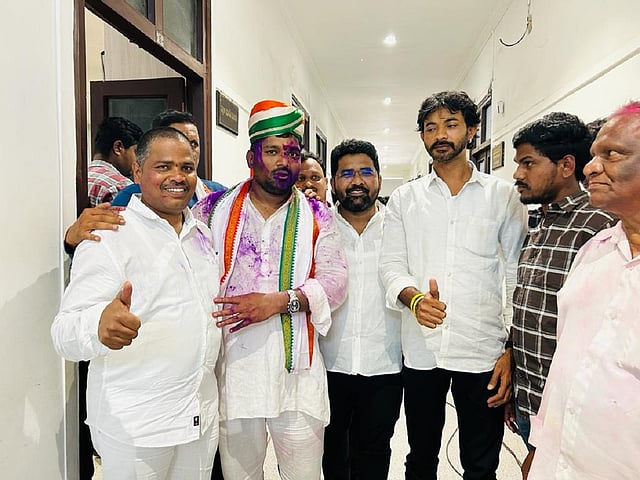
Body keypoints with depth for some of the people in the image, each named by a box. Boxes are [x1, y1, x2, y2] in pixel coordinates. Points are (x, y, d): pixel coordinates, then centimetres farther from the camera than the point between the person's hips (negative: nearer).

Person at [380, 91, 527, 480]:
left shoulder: (503, 196, 3)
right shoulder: (405, 198, 7)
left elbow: (519, 279, 2)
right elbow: (391, 264, 1)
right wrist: (414, 297, -20)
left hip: (483, 351, -1)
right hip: (421, 349, 2)